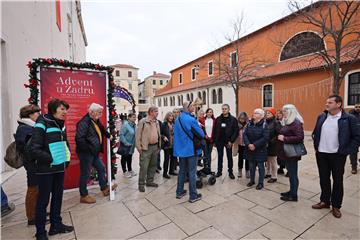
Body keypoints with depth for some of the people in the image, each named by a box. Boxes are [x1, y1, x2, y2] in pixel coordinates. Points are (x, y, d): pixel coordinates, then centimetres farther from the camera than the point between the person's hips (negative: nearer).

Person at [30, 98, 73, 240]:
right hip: (46, 169, -7)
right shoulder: (42, 124, -14)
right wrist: (51, 159, -18)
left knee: (58, 197, 16)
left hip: (60, 168, 7)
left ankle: (56, 225, 32)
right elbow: (34, 149, -19)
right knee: (43, 200, 7)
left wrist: (67, 158, 8)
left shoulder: (61, 124, 8)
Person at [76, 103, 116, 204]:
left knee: (101, 168, 17)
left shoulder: (96, 121, 9)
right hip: (85, 153, -10)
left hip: (94, 153, 10)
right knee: (85, 174, 4)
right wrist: (89, 149, -24)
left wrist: (108, 135, 16)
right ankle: (84, 196, 21)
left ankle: (105, 188, 33)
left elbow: (102, 130, 29)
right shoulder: (84, 122, -21)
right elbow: (79, 139, -26)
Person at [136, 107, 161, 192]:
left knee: (153, 165, 15)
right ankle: (141, 184, 12)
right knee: (144, 167, -2)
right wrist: (139, 147, -12)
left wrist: (159, 146, 15)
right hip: (146, 148, -7)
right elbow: (138, 135, -10)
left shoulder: (156, 122, 12)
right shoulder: (143, 121, -9)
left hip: (155, 147, 7)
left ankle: (150, 181, 30)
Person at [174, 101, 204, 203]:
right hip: (191, 149, -7)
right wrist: (199, 128, 6)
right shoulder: (191, 119, -19)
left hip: (181, 149, 7)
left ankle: (179, 192, 28)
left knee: (182, 170, 18)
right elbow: (201, 134, -15)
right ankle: (193, 196, 14)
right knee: (192, 172, 3)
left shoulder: (177, 119, 6)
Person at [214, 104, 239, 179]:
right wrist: (215, 141, -1)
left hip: (228, 142, -2)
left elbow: (236, 131, -7)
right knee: (220, 157, 11)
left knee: (229, 157, 9)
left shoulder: (233, 119, -3)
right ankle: (219, 171, 24)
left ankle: (230, 172, 22)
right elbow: (215, 130, 3)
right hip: (219, 141, 2)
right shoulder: (218, 119, 3)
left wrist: (231, 141, -13)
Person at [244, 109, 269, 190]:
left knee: (260, 166, 8)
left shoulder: (264, 125, -10)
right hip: (250, 149, 4)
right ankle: (252, 180, 31)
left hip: (260, 150, -4)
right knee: (251, 166, 15)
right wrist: (248, 144, -17)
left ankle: (261, 182, 23)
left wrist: (255, 145, -20)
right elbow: (245, 134, -2)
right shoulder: (249, 124, 3)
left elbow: (265, 138, -18)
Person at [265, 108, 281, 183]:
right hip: (265, 145, 6)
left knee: (273, 161, 6)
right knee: (267, 160, 18)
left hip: (272, 145, -6)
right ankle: (268, 173, 35)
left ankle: (274, 177, 18)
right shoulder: (265, 122, 6)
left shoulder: (276, 122, -11)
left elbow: (279, 134, -17)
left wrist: (271, 141, -19)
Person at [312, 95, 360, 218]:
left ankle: (336, 206, 25)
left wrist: (345, 151, -10)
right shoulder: (321, 117, 5)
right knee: (324, 179, 14)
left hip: (337, 155, -4)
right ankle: (325, 201, 30)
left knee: (337, 181, 10)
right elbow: (315, 133, 15)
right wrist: (316, 147, 8)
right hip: (321, 154, 4)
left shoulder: (349, 118, -8)